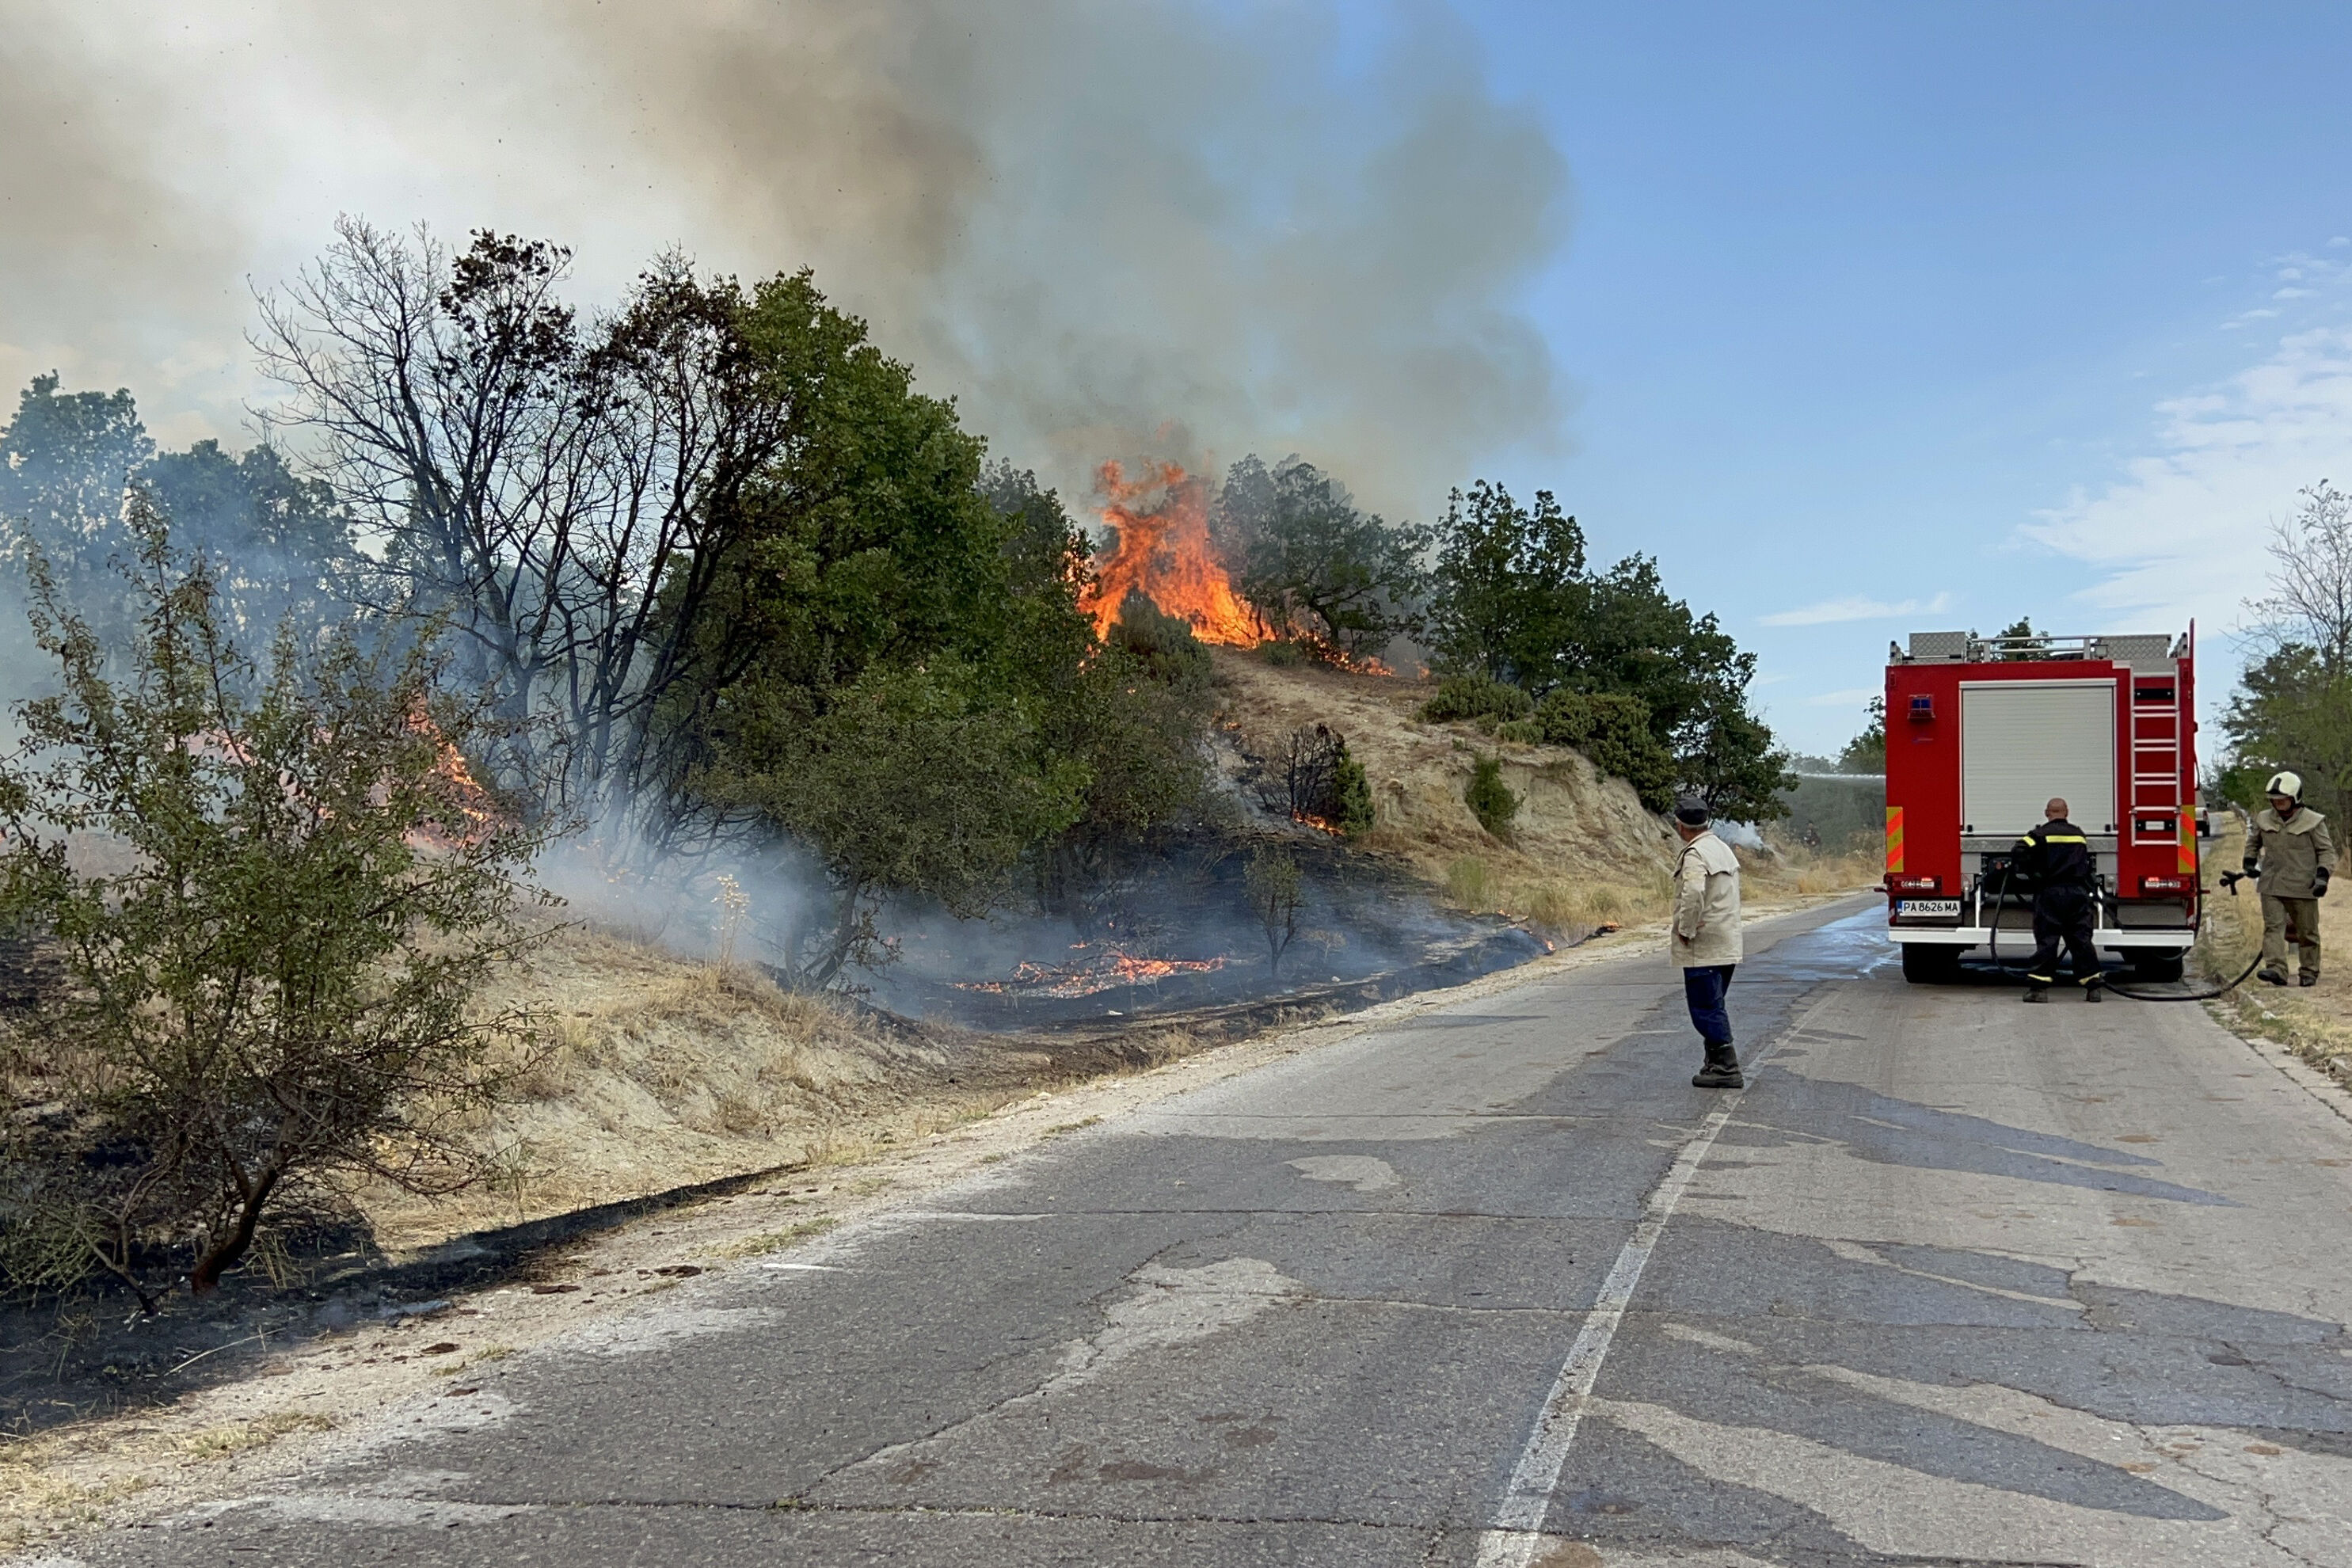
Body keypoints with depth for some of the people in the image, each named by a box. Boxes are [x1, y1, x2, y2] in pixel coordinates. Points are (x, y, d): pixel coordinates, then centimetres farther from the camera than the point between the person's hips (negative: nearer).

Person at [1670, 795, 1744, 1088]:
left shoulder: (1695, 855, -16)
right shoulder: (1722, 848, 15)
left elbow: (1693, 894, -34)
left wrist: (1685, 930, -20)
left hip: (1703, 948, -10)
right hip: (1727, 945, 10)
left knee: (1706, 1009, -5)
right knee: (1714, 1007, 17)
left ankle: (1726, 1068, -6)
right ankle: (1718, 1064, 22)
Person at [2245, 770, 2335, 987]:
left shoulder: (2312, 822, -3)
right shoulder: (2263, 820, 7)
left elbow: (2327, 851, 0)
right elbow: (2253, 842, 27)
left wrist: (2322, 875, -12)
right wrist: (2250, 863, 16)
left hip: (2303, 887, -2)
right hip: (2271, 886, 2)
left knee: (2307, 932, 7)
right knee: (2273, 927, -10)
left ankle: (2309, 973, 19)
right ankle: (2276, 970, -17)